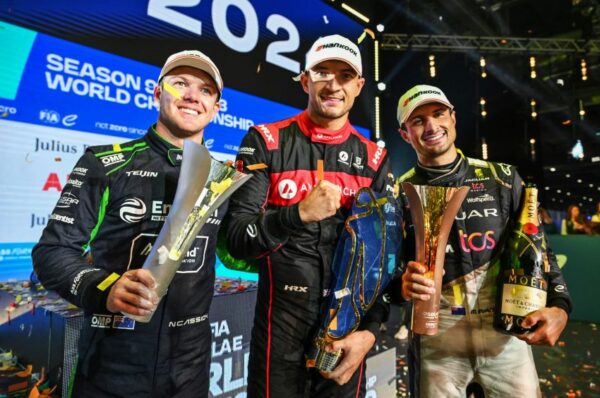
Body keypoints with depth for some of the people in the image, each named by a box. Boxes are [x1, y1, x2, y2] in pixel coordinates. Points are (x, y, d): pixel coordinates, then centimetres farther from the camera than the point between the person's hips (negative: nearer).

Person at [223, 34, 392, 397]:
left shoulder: (374, 159, 1)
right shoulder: (266, 143, -7)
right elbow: (237, 240, -12)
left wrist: (370, 329, -4)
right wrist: (299, 213, -28)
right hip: (280, 324, -2)